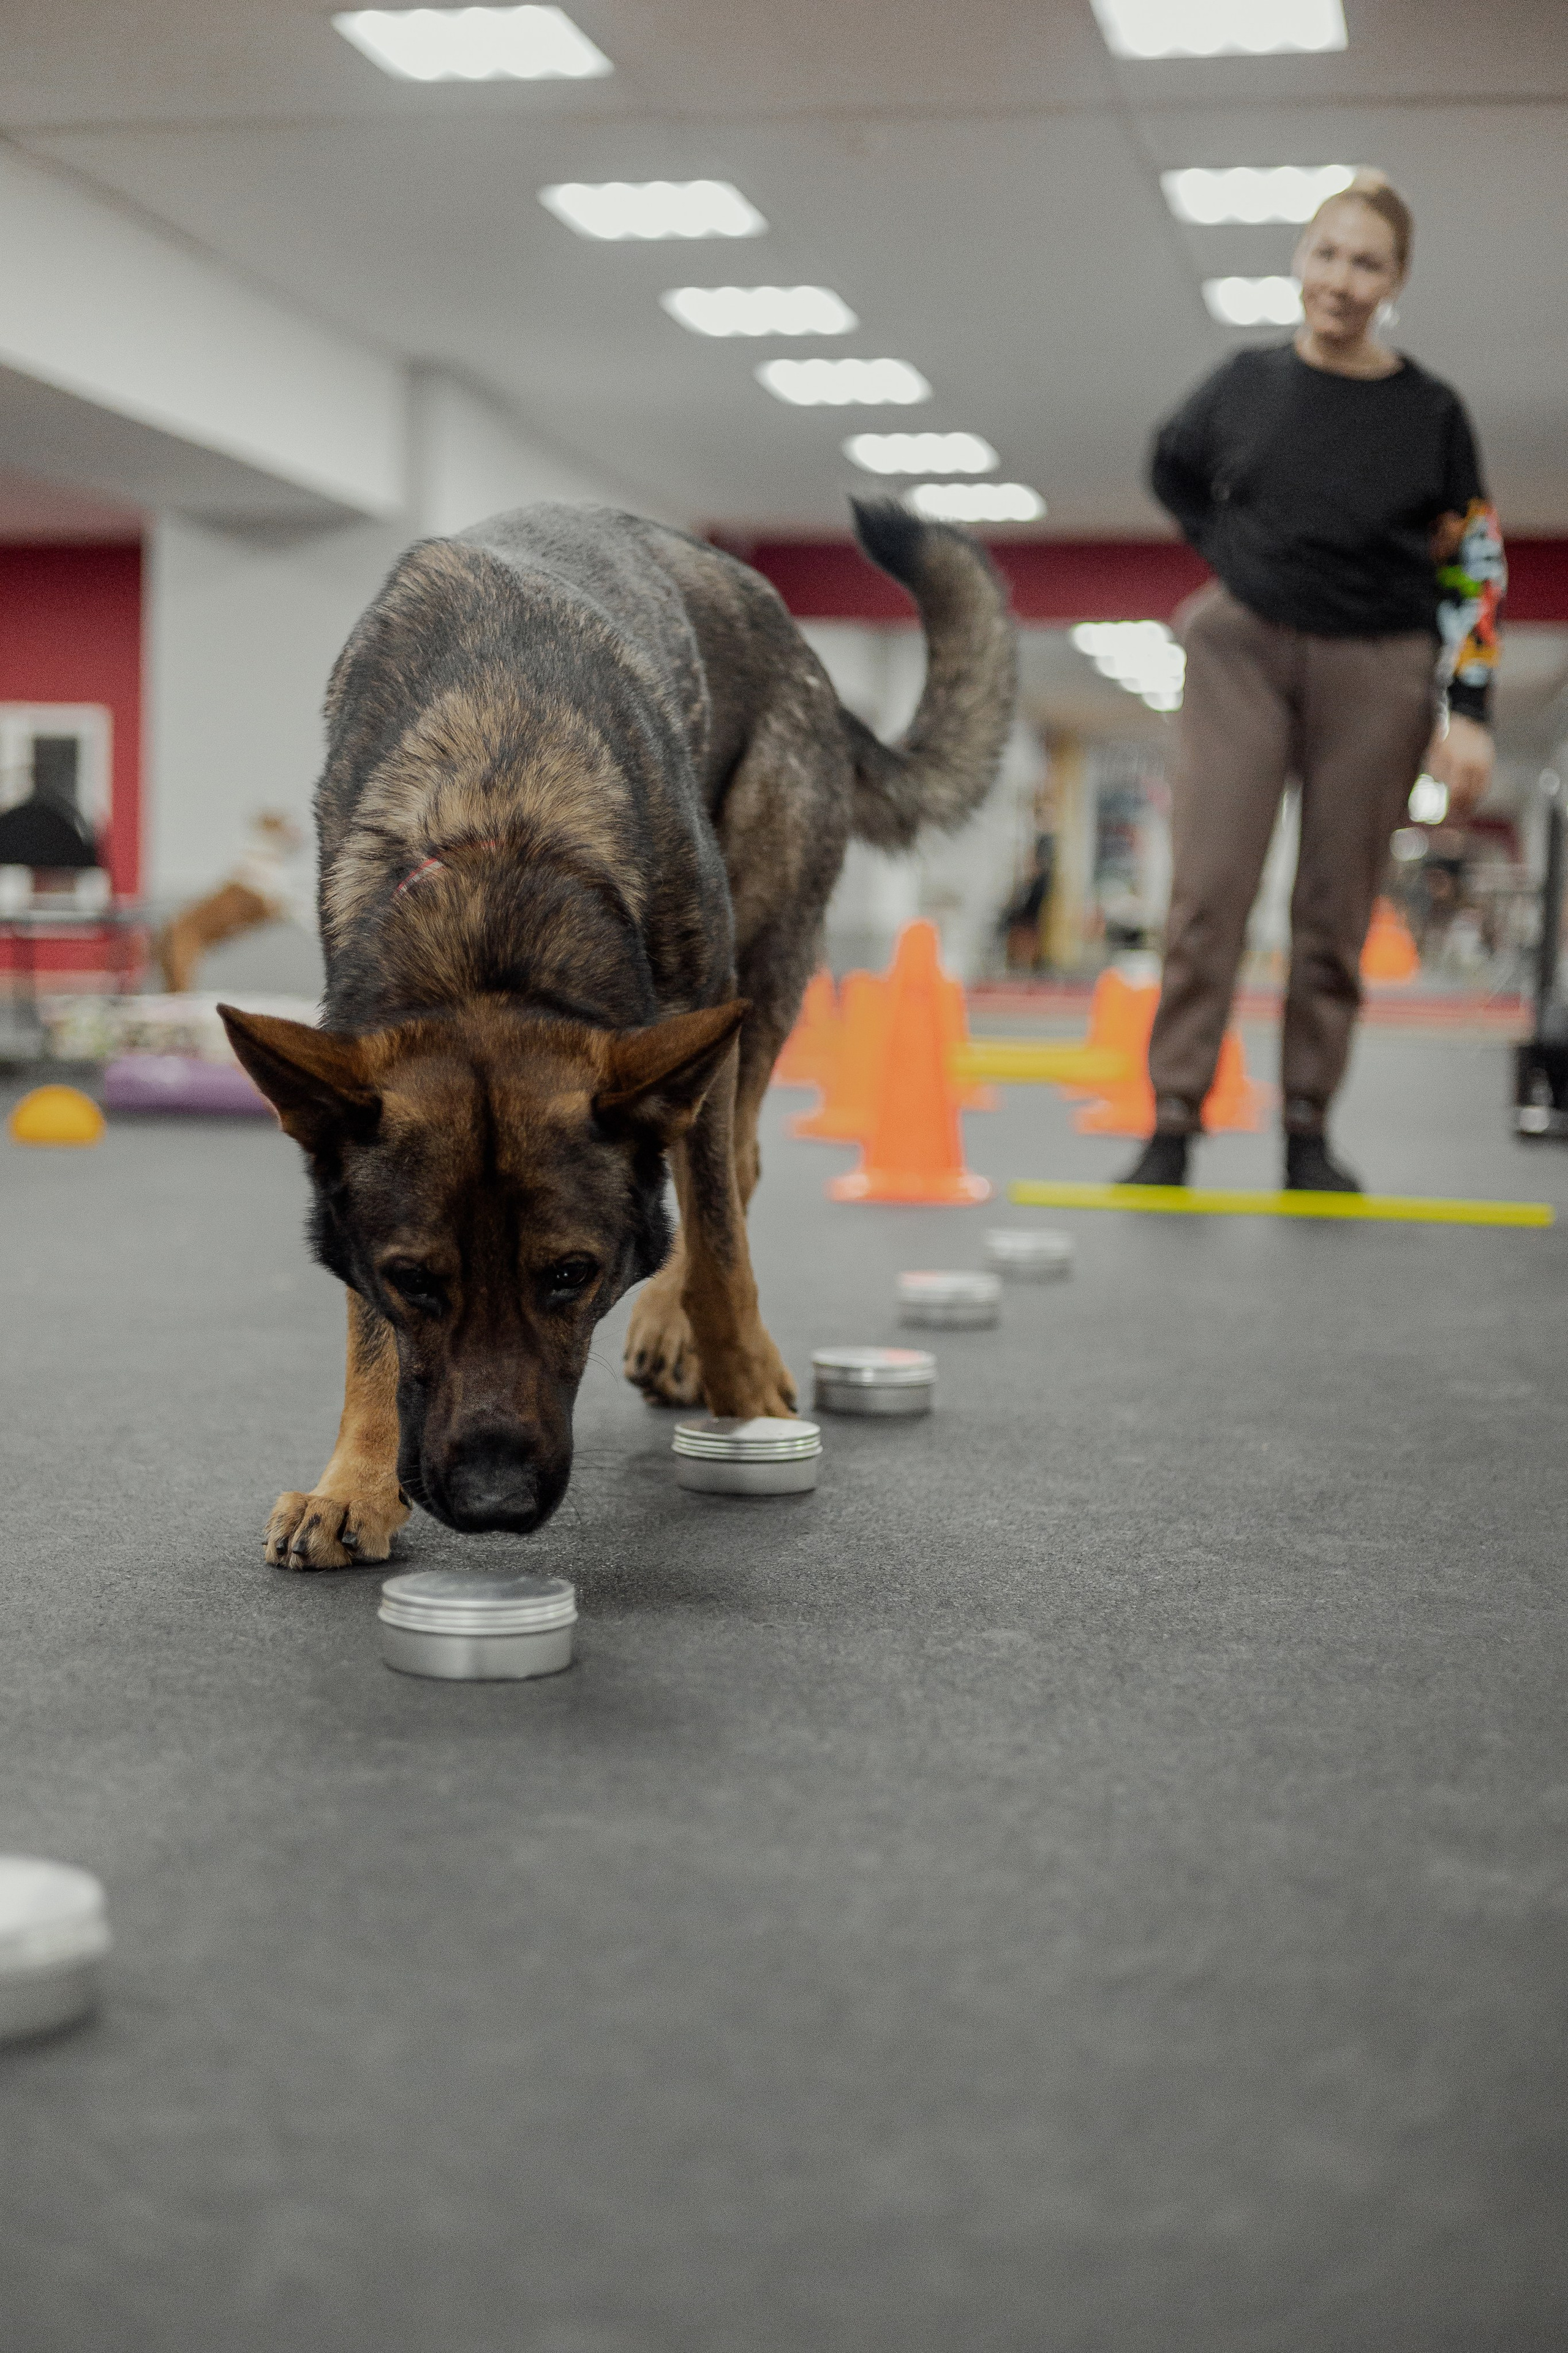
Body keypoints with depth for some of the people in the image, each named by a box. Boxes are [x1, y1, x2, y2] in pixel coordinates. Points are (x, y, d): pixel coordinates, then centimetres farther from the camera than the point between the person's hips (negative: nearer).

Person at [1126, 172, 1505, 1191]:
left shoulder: (1430, 412, 0)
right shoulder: (1246, 383, 2)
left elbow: (1473, 569, 2)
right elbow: (1173, 471, 22)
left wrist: (1467, 713, -5)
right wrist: (1236, 555, 9)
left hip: (1377, 668, 0)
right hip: (1244, 652, 0)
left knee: (1337, 911, 3)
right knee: (1209, 889, -9)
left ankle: (1309, 1133, 12)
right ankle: (1173, 1125, -5)